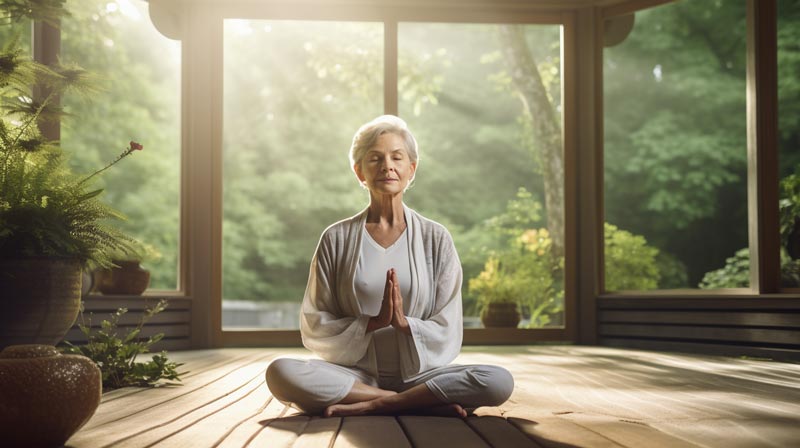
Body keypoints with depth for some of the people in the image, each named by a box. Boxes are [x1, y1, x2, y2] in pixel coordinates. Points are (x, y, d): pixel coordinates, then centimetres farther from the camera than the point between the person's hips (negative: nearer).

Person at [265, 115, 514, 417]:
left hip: (418, 373, 0)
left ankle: (367, 406, -20)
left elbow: (447, 333, 3)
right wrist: (372, 322, -15)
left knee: (499, 381, -27)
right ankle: (427, 404, -21)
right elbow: (314, 328, 1)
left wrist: (403, 323, -17)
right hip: (354, 373, 0)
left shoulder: (435, 238, 5)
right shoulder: (336, 239, 4)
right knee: (280, 373, -31)